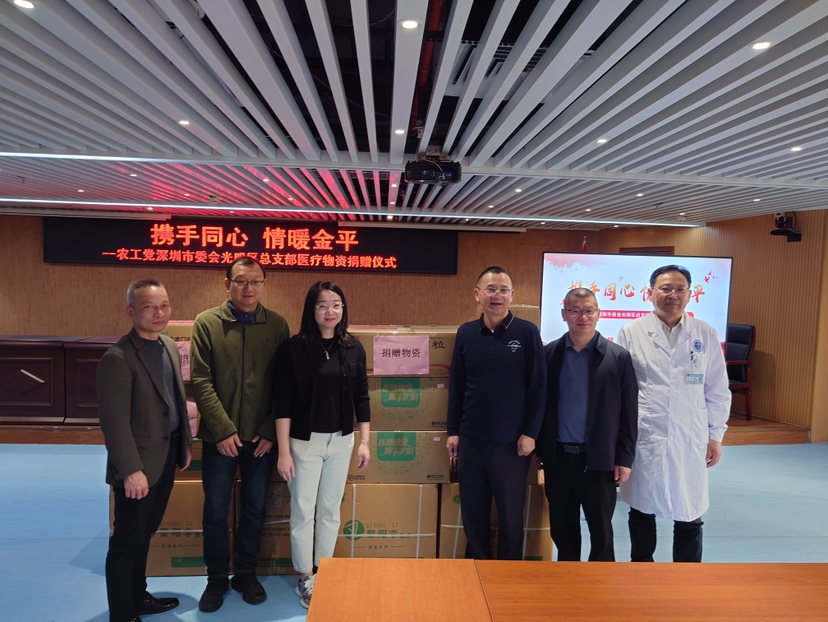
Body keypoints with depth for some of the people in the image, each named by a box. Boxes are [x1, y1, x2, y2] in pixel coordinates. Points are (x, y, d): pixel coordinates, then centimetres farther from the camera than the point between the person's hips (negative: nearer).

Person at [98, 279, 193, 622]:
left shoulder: (170, 347, 6)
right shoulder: (118, 358, -20)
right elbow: (114, 422, -21)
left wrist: (185, 444, 14)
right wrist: (131, 470, -21)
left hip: (166, 458, 8)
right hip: (139, 464, -8)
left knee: (144, 534, 22)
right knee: (127, 541, 7)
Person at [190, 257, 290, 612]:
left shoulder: (277, 325, -1)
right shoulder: (206, 323, -4)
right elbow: (201, 382, -8)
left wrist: (270, 431, -7)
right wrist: (224, 430, -13)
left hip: (261, 438, 1)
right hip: (219, 437, -1)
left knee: (254, 510, 14)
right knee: (215, 512, 11)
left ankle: (246, 575, 33)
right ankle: (217, 579, 31)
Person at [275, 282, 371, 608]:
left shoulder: (354, 348, 0)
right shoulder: (295, 347, -10)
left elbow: (361, 397, 6)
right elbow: (283, 403, -10)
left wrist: (364, 441, 4)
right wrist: (283, 451, -12)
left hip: (341, 441, 3)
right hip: (305, 441, -3)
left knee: (330, 510, 15)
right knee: (302, 511, 7)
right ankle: (305, 578, 25)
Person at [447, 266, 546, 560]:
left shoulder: (527, 332, -4)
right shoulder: (466, 333, 5)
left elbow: (538, 387, -4)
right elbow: (456, 386, 9)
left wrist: (530, 433, -8)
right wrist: (453, 431, 6)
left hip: (511, 441, -3)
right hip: (471, 439, 3)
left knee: (510, 514, 9)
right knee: (473, 513, 13)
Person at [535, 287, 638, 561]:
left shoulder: (618, 357, -5)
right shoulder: (549, 354, 1)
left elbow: (629, 413, -2)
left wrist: (624, 459, -4)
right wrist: (538, 449, 4)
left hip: (599, 460, -2)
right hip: (557, 458, 2)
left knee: (601, 532, 11)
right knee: (561, 529, 15)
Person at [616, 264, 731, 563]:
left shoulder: (706, 334, 3)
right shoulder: (631, 332, -3)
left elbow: (717, 390, 7)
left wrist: (715, 436, 6)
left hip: (691, 440, 1)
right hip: (643, 438, -1)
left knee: (689, 516, 9)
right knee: (642, 511, 13)